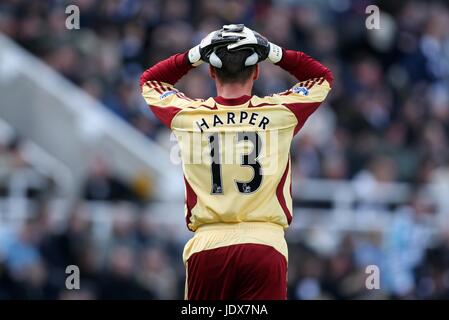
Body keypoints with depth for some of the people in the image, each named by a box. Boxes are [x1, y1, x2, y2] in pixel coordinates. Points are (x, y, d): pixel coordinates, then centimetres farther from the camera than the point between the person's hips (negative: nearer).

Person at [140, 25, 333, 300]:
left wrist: (194, 56, 16)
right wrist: (274, 53, 15)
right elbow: (322, 76, 21)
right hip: (265, 245, -1)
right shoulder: (281, 112, 0)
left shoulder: (188, 116, 2)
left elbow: (150, 80, 24)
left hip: (207, 246, 1)